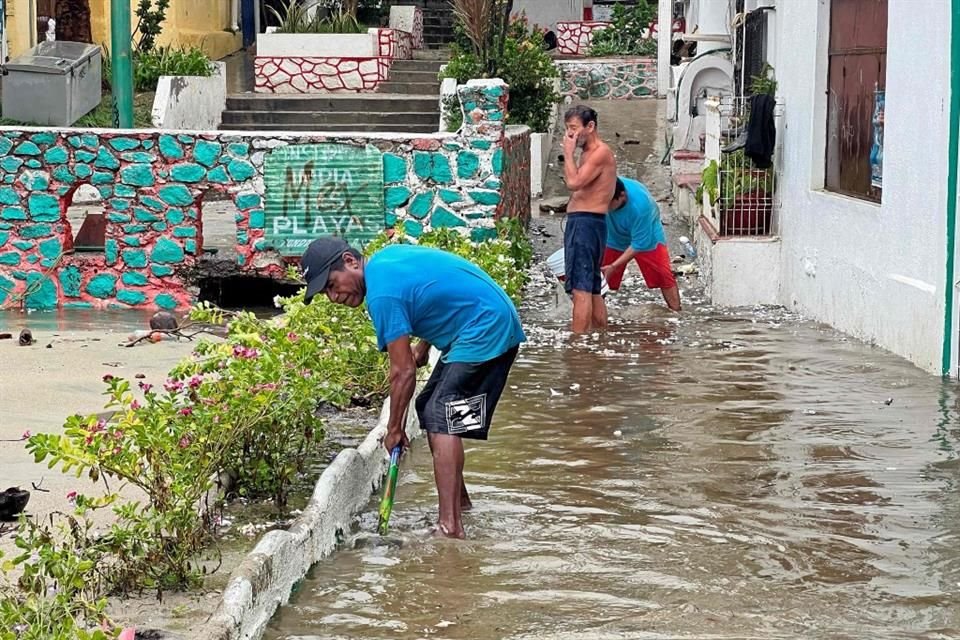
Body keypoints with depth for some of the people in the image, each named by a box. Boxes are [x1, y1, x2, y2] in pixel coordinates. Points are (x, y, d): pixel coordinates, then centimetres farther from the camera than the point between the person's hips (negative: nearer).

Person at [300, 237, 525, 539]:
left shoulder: (382, 294, -20)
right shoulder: (387, 255, 8)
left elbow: (403, 371, -18)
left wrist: (394, 429, -8)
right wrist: (424, 345, 20)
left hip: (485, 330, -11)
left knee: (441, 419, -17)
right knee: (428, 407, 15)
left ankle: (450, 527, -26)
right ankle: (458, 498, 25)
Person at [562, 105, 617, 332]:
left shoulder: (600, 153, -11)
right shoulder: (588, 154, 20)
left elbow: (573, 182, -21)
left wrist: (568, 153, -13)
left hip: (585, 222, -11)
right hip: (582, 222, 11)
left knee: (580, 287, -14)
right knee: (592, 288, 14)